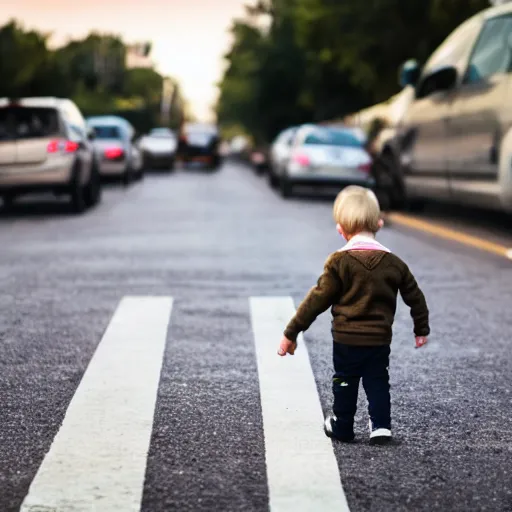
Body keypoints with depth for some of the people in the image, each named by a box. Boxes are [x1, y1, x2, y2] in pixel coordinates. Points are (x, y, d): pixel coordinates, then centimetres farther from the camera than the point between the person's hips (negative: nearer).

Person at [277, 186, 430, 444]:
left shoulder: (339, 262, -11)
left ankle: (342, 427, 25)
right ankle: (381, 426, 8)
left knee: (345, 382, 14)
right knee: (378, 383, 15)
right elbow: (415, 297, 10)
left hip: (346, 338, -2)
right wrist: (421, 329, 27)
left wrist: (291, 332, -6)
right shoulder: (394, 263, 1)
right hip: (380, 339, 2)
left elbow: (318, 299, -11)